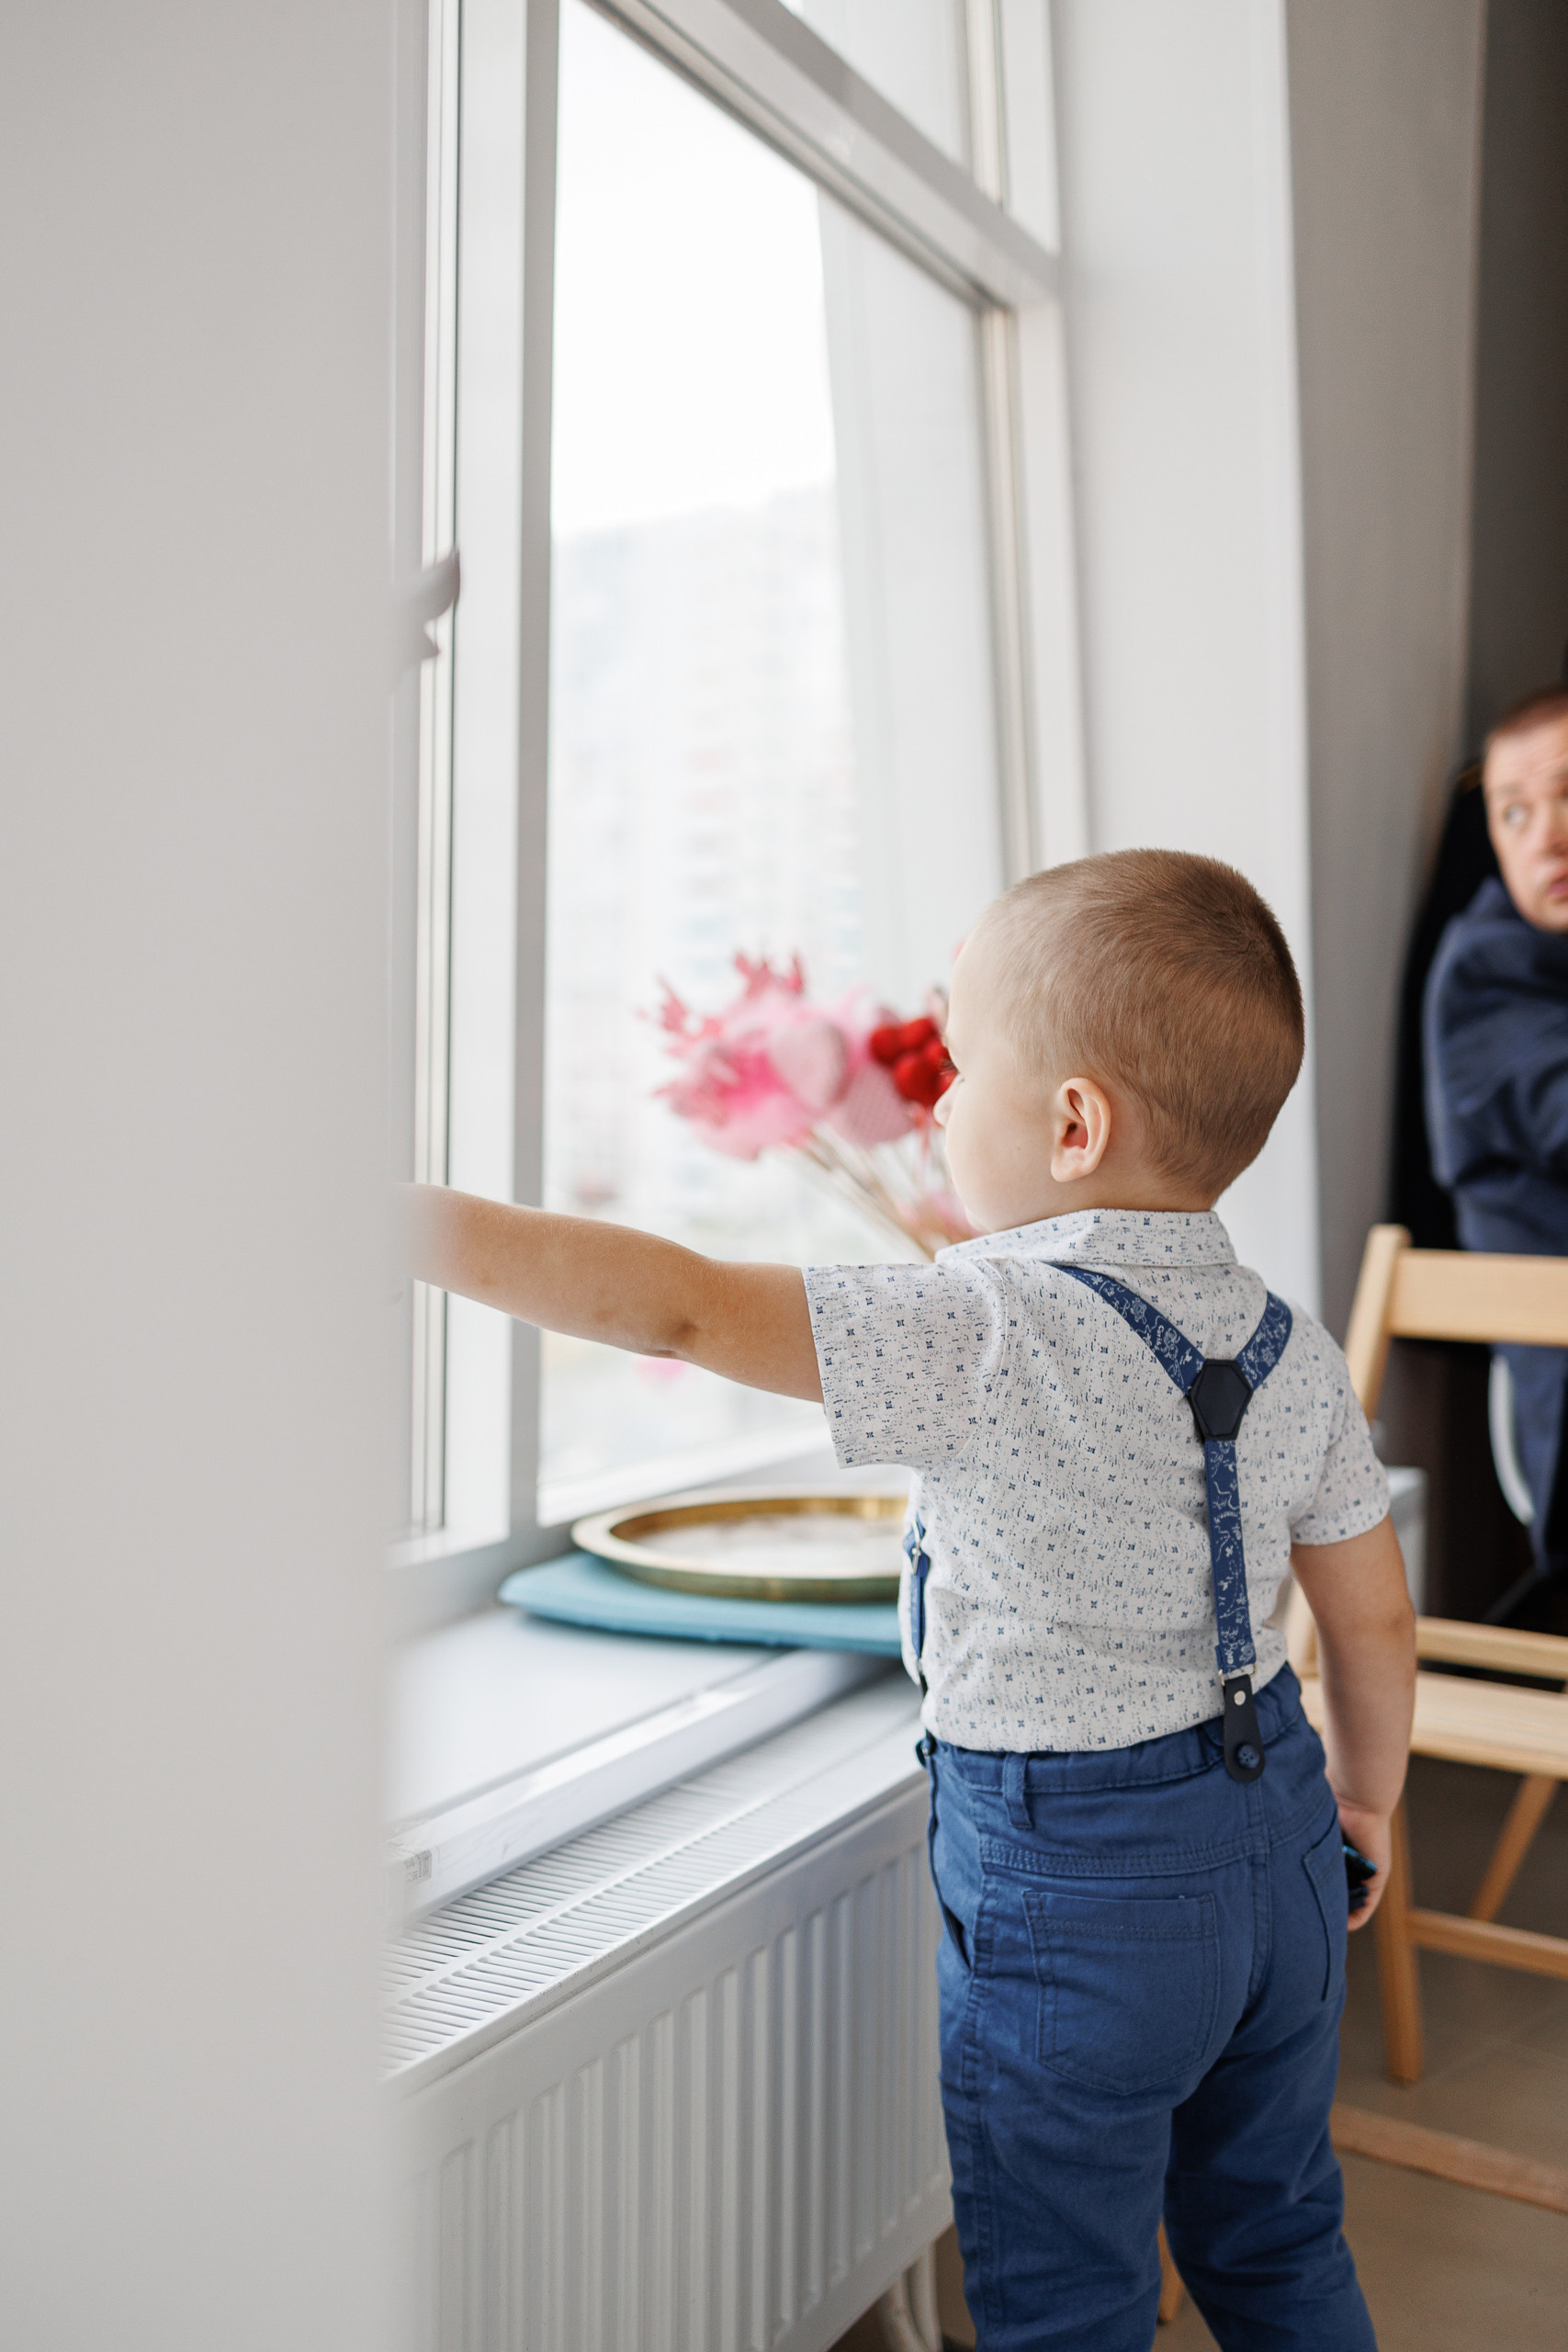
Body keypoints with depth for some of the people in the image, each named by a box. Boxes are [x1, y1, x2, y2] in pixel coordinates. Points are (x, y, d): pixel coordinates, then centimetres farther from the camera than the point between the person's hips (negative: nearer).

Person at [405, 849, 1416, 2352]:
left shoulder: (987, 1337, -25)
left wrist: (414, 1223, -24)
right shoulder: (1294, 1351, -3)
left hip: (1072, 1891, -7)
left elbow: (683, 1308, -29)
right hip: (1271, 1834, 7)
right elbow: (1376, 1626, 5)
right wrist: (1364, 1799, 22)